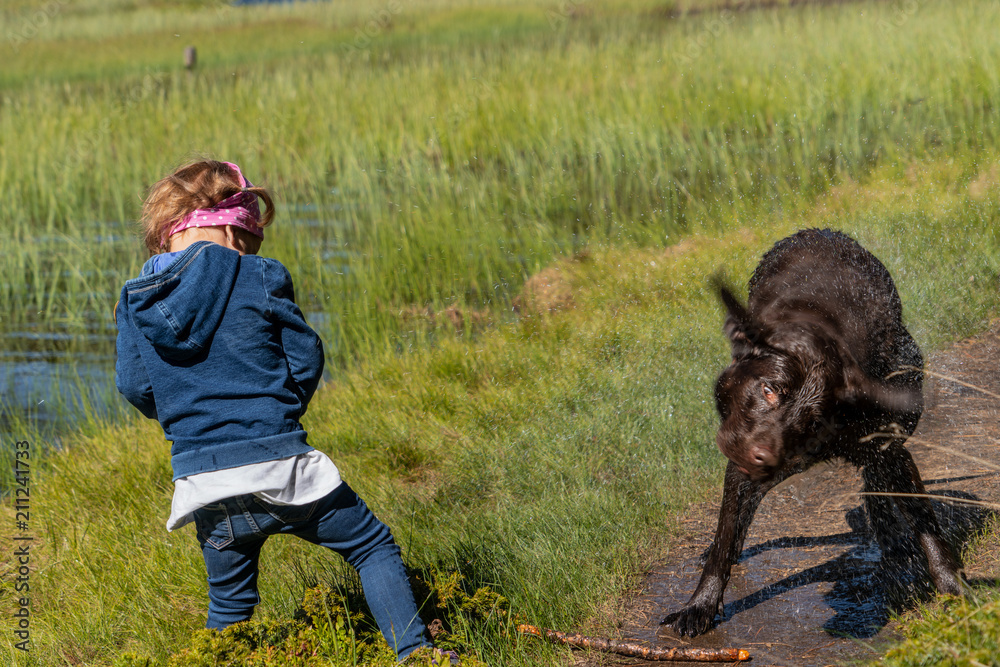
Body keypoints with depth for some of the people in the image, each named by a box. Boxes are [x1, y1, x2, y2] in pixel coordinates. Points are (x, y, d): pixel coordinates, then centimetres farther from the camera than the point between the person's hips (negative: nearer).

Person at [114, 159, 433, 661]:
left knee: (229, 601, 21)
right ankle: (412, 649, 3)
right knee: (373, 547, 12)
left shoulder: (135, 300, 5)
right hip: (279, 467, -3)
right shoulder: (259, 279, -3)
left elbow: (134, 386, 8)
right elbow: (305, 359, 1)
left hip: (205, 484, 3)